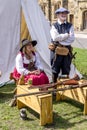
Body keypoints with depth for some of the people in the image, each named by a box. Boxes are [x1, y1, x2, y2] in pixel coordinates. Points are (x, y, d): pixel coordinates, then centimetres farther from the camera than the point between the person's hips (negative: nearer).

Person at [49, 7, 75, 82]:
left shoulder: (70, 26, 8)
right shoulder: (54, 26, 2)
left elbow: (72, 39, -5)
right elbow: (55, 37, -15)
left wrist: (60, 39, -12)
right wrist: (67, 35, -10)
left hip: (67, 50, 2)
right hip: (56, 50, -2)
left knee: (66, 70, 9)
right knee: (55, 70, 6)